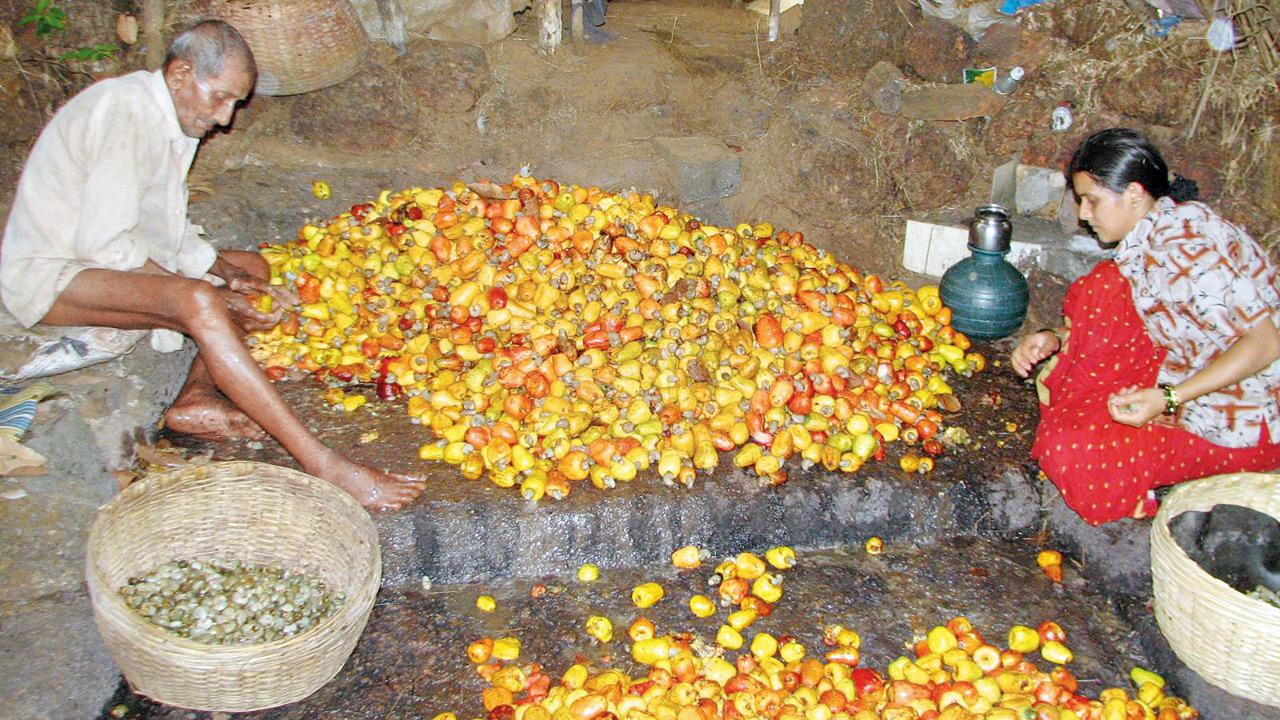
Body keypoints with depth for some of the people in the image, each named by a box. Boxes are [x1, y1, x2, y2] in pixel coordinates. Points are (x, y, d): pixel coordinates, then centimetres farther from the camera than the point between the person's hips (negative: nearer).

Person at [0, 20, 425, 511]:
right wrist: (216, 291, -22)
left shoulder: (173, 120, 8)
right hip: (49, 275, -10)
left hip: (95, 256, 10)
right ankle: (319, 464, -38)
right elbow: (103, 243, -26)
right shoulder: (128, 113, -22)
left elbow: (167, 232, 11)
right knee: (197, 301, -34)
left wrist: (228, 275, -6)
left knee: (251, 268, 7)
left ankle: (195, 398, -17)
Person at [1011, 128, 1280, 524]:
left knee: (1073, 455, -20)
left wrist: (1169, 399, -30)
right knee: (1102, 287, 0)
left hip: (1247, 420, -9)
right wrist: (1055, 339, -4)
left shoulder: (1183, 245, -25)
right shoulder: (1152, 231, 4)